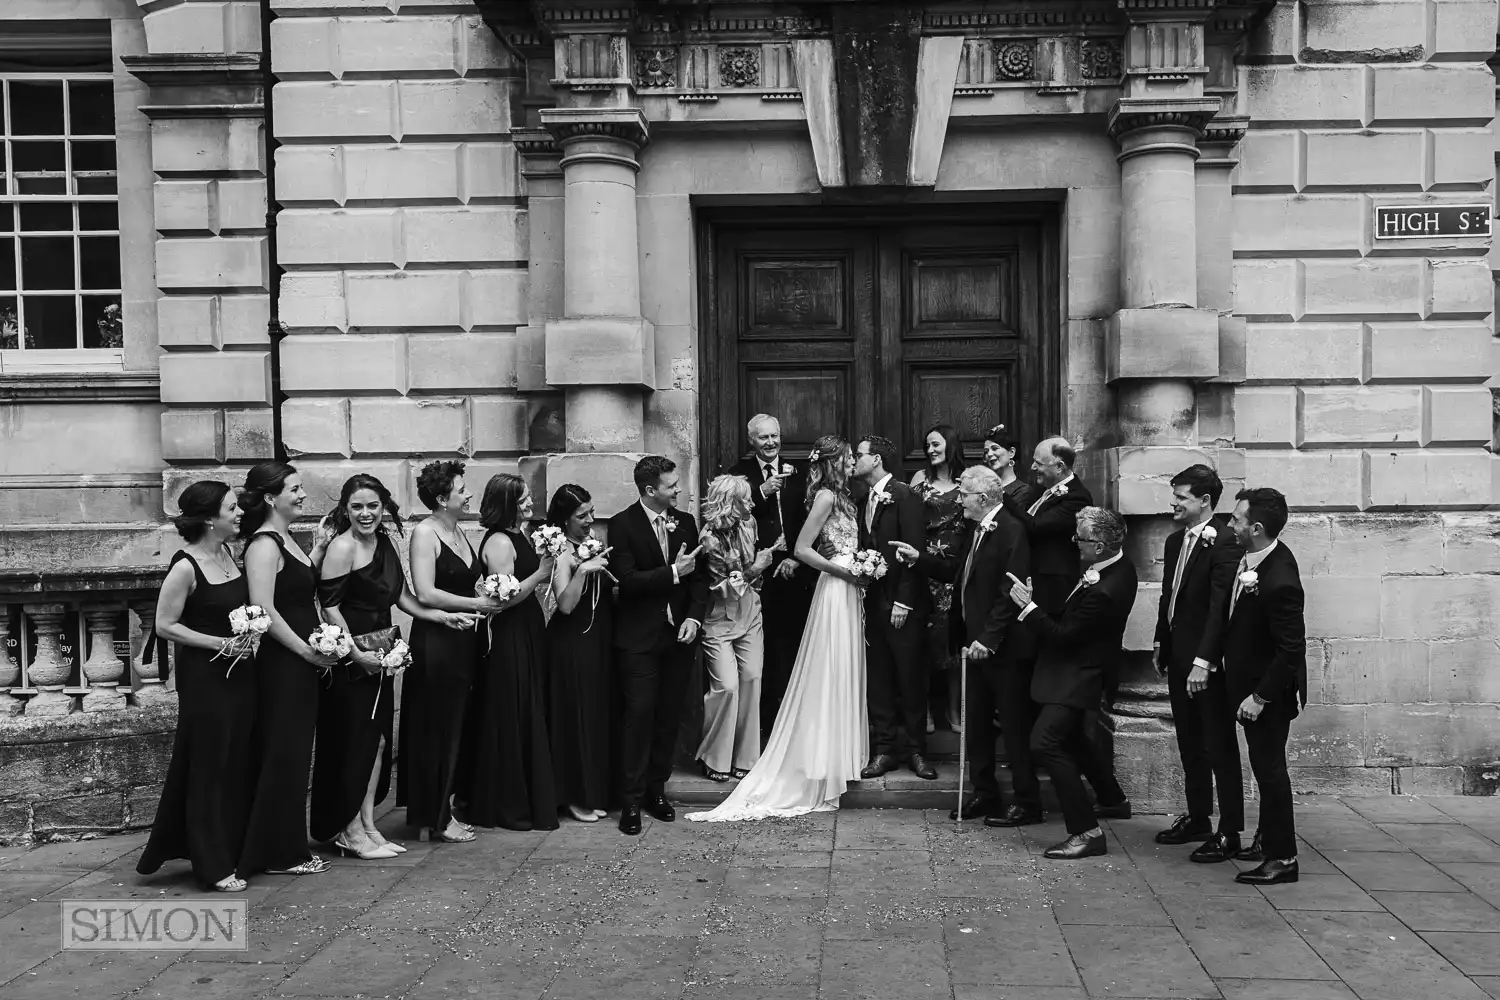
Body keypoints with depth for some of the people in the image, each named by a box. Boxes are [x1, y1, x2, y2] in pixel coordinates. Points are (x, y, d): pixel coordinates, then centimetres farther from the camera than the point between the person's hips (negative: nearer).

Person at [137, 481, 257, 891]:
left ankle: (233, 849, 25)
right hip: (205, 677, -7)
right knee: (209, 767, 2)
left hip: (239, 673, 7)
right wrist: (220, 643, -17)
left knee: (239, 763, 12)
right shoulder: (186, 566, -16)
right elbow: (165, 626, -13)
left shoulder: (230, 553, 5)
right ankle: (213, 865, 12)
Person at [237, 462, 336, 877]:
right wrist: (307, 650, -17)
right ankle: (280, 854, 9)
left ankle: (288, 847, 23)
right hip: (281, 666, -9)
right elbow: (264, 610, -21)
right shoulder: (264, 545, -14)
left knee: (294, 756, 14)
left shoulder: (287, 540, 15)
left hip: (301, 664, 9)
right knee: (283, 757, -1)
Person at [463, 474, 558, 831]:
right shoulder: (499, 541, -17)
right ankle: (509, 806, 12)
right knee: (510, 722, 0)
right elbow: (504, 598, -20)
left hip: (528, 633, 9)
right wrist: (540, 573, -18)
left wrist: (546, 571, 2)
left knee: (530, 718, 16)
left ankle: (532, 799, 27)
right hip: (509, 638, -9)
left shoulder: (520, 535, 10)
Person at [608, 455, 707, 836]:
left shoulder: (685, 522, 7)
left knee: (669, 716, 8)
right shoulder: (622, 524, -7)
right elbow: (628, 580, -15)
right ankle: (632, 800, 3)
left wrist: (694, 616, -5)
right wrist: (673, 572, -16)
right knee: (639, 714, -5)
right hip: (639, 637, -4)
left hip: (680, 633, 5)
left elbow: (699, 576, 9)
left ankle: (656, 789, 20)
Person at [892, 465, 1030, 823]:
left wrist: (987, 639, -23)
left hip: (1000, 645, -9)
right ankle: (984, 793, 26)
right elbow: (953, 569, 15)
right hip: (975, 640, 9)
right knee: (976, 722, 15)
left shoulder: (1011, 532, -18)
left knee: (1014, 725, 3)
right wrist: (918, 558, 2)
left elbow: (1009, 593, -22)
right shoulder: (974, 529, 10)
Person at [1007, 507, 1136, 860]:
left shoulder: (1103, 592, -32)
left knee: (1045, 742, -15)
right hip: (1079, 667, 11)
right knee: (1070, 736, 27)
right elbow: (1073, 619, 10)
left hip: (1076, 674, -11)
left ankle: (1086, 832, -11)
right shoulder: (1119, 565, -2)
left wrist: (1029, 606, -19)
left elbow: (1064, 636, -25)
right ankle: (1114, 800, 46)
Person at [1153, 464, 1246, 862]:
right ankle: (1197, 818, 29)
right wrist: (1160, 644, 15)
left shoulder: (1224, 543, -16)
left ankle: (1229, 833, 8)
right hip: (1178, 656, 8)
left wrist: (1203, 660, -25)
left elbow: (1219, 606, -21)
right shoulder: (1175, 540, 11)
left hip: (1208, 662, -8)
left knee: (1219, 747, 0)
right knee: (1189, 743, 17)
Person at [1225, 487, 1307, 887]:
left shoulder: (1279, 581, -30)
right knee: (1264, 764, 21)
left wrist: (1260, 697, -21)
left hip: (1269, 690, -9)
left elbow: (1291, 650, -26)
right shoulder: (1251, 558, -3)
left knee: (1269, 767, 2)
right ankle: (1268, 839, 37)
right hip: (1249, 681, 9)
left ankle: (1282, 858, 14)